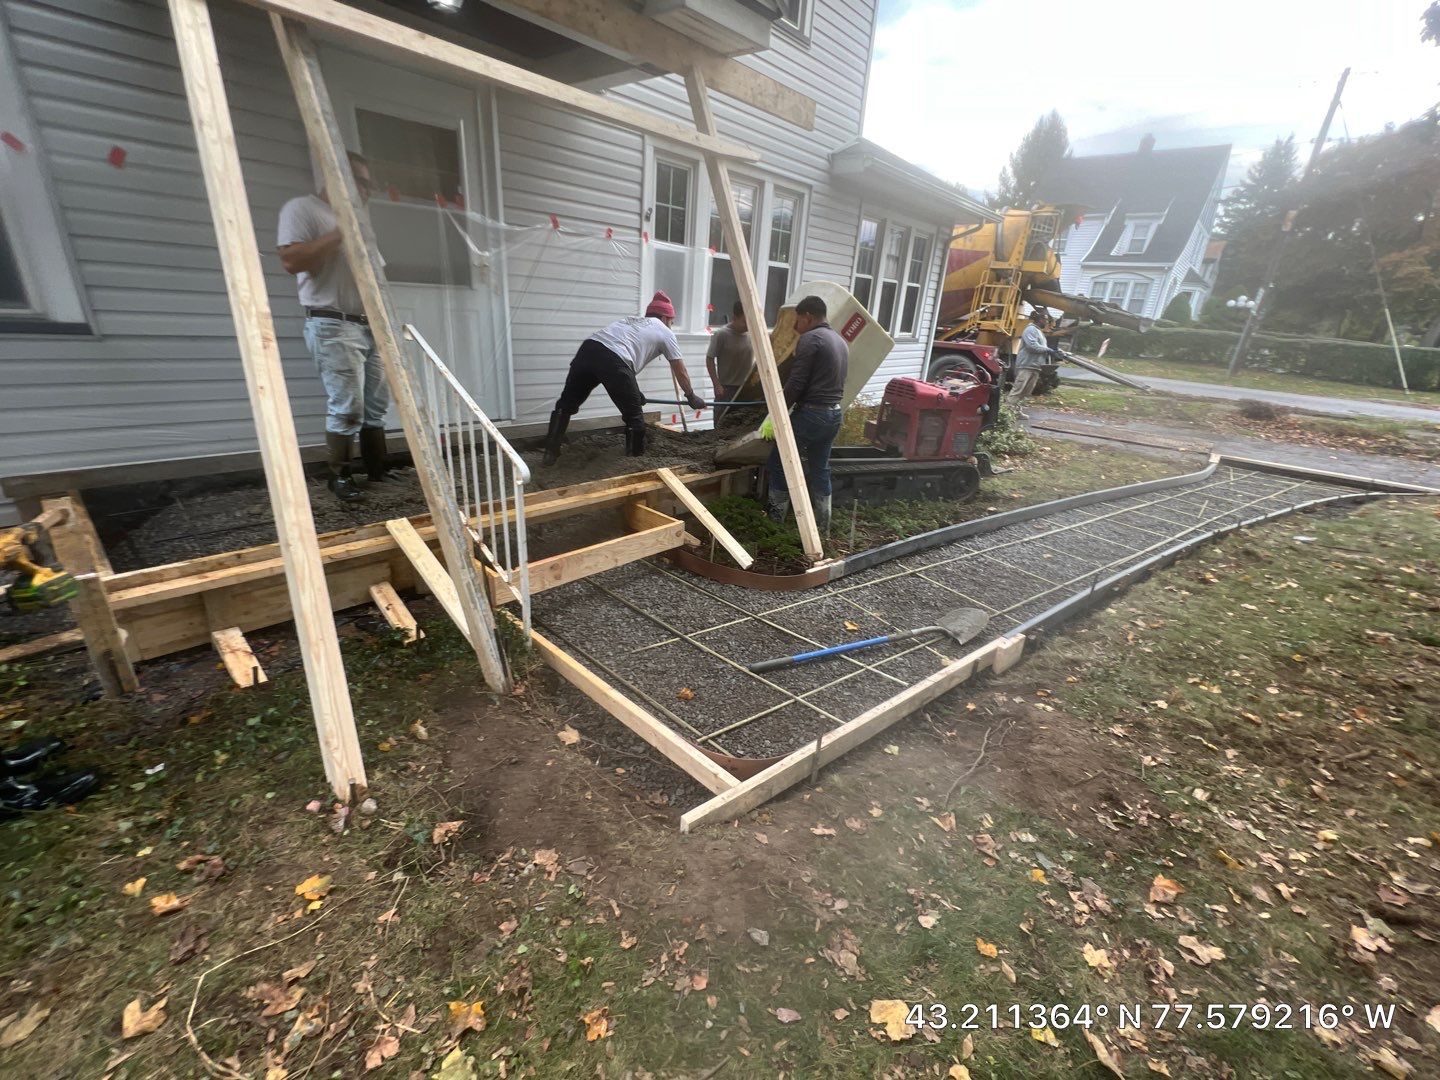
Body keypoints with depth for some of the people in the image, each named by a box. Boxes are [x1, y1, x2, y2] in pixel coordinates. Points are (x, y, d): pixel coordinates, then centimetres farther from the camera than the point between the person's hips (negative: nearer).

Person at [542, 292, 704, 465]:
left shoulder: (631, 319, 39)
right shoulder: (665, 332, 22)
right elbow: (681, 372, 25)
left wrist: (634, 392, 45)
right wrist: (691, 396, 40)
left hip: (587, 349, 7)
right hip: (612, 359, -6)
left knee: (566, 404, 20)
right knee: (634, 416, 10)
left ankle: (551, 453, 23)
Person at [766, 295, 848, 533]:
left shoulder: (810, 339, -10)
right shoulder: (841, 341, 17)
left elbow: (796, 383, -16)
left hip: (810, 413, -8)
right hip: (834, 414, 9)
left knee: (779, 463, 3)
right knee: (820, 469, 16)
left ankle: (775, 520, 8)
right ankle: (823, 525, 21)